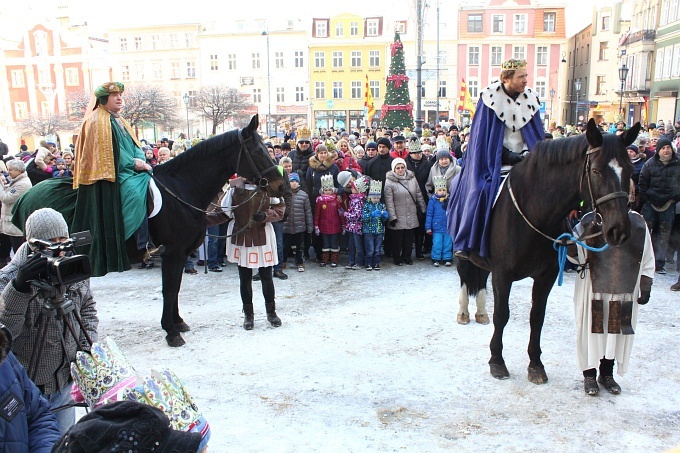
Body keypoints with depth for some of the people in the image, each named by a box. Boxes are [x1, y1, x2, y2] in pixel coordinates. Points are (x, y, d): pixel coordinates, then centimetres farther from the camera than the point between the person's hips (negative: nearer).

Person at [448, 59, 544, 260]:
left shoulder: (530, 99, 8)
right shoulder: (491, 98, -6)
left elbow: (537, 136, 13)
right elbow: (484, 137, -9)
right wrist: (510, 156, -14)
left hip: (522, 161, 5)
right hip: (493, 162, -4)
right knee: (482, 191, -19)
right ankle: (465, 243, -8)